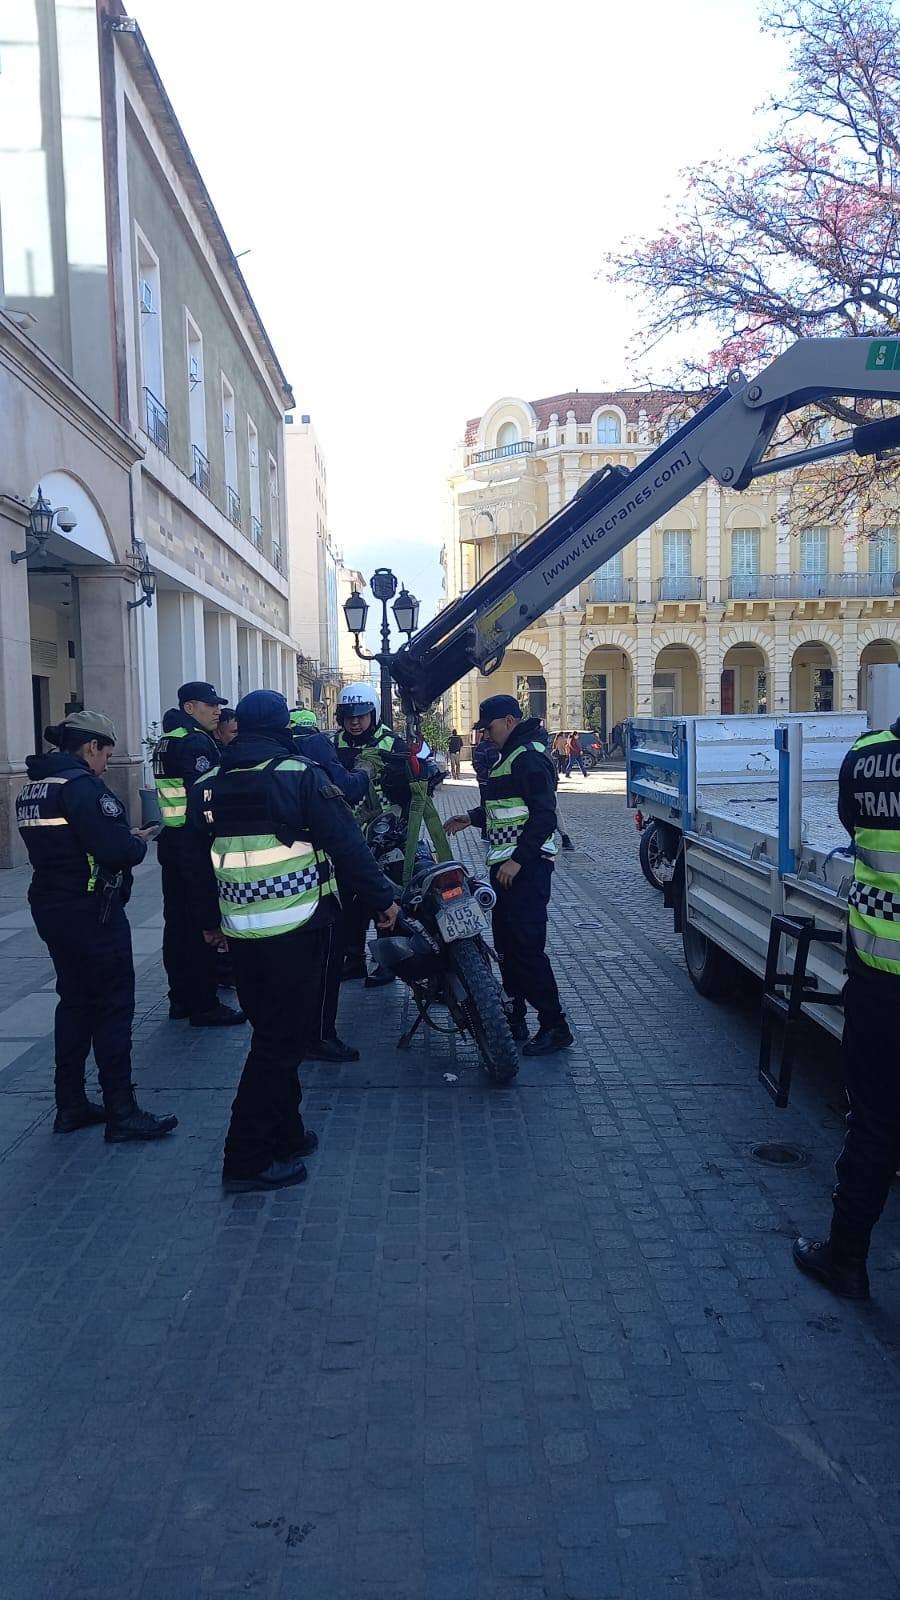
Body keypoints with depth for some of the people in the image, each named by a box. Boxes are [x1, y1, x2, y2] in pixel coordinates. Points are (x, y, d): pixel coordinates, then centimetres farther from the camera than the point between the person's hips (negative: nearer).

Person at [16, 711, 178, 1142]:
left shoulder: (33, 787, 11)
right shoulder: (81, 785, -18)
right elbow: (113, 849, -26)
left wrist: (124, 837, 9)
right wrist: (139, 843, -5)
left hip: (51, 908, 9)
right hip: (91, 912, -9)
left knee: (75, 1001, 17)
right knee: (114, 1008, -1)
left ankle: (71, 1106, 24)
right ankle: (121, 1113, 4)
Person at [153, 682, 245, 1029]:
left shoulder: (167, 741, 16)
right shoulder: (196, 742, -14)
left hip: (171, 841, 10)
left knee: (177, 920, 14)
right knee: (201, 925, -4)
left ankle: (181, 998, 23)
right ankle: (204, 1005, 1)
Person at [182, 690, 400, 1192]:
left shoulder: (207, 787, 6)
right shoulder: (301, 776, -10)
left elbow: (196, 864, 14)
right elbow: (346, 845, -12)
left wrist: (209, 920, 27)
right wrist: (383, 899, -2)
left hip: (241, 932, 6)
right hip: (298, 928, -6)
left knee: (271, 1033, 19)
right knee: (283, 1040, 0)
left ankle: (284, 1134, 28)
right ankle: (250, 1158, 3)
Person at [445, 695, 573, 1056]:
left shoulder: (530, 757, -15)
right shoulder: (508, 756, 18)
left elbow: (544, 816, -22)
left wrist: (518, 859, -25)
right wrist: (472, 818, 18)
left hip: (526, 867, -11)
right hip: (506, 863, 11)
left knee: (527, 947, -11)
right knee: (506, 944, 14)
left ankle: (554, 1026, -3)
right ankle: (514, 1018, 24)